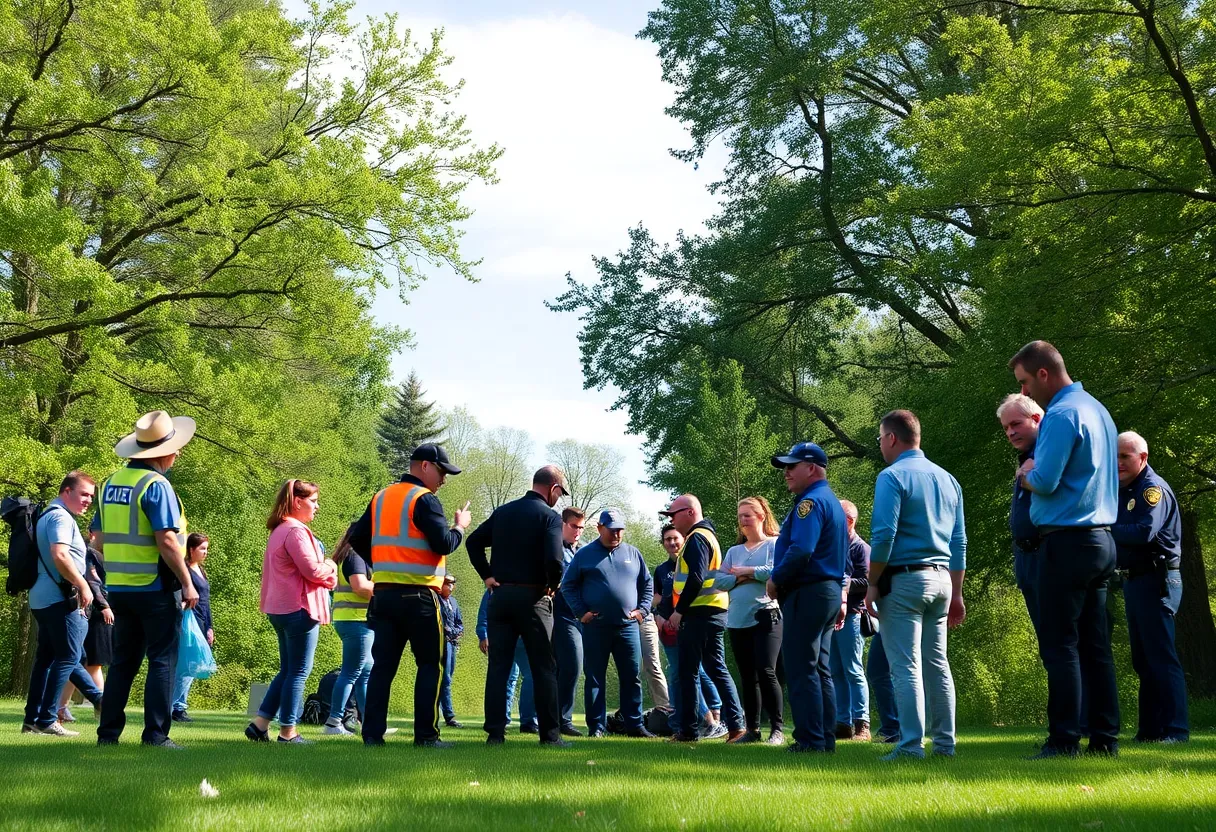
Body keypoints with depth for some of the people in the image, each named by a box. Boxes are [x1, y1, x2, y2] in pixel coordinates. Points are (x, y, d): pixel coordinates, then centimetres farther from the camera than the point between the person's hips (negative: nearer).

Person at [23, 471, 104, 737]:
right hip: (61, 598, -10)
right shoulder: (61, 517, -12)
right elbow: (60, 556, -26)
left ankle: (32, 718, 12)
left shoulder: (46, 516, 20)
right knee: (68, 658, -6)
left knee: (46, 658, 11)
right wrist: (83, 586, -18)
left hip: (41, 599, 10)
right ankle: (47, 720, -7)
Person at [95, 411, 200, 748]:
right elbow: (167, 541, -19)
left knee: (123, 660, 13)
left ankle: (108, 732, 14)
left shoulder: (111, 483, 10)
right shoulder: (156, 485, -14)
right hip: (155, 588, -7)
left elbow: (100, 540, 14)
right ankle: (155, 733, -2)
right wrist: (187, 583, -13)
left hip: (118, 588, 7)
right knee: (162, 660, 0)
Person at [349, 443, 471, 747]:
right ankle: (426, 735, 0)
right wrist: (460, 526, 1)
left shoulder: (380, 498, 14)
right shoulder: (425, 500, -9)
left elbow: (358, 541, 15)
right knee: (431, 664, 2)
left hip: (382, 594, 7)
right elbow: (444, 544, -17)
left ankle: (372, 734, 3)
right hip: (418, 596, -7)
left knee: (383, 665, 7)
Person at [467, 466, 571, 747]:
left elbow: (473, 542, 9)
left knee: (498, 666, 6)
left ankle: (494, 732, 3)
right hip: (532, 597, -5)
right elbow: (554, 559, -21)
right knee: (544, 667, 3)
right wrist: (552, 586, -4)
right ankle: (550, 733, 3)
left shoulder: (503, 512, 11)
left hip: (500, 595, 5)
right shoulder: (550, 516, -8)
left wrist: (487, 576, 8)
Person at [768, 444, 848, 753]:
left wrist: (775, 580, -13)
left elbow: (800, 551, -25)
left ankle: (810, 740, -10)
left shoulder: (810, 502, -13)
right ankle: (825, 740, 13)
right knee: (820, 671, 12)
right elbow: (840, 557, 23)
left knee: (801, 670, -8)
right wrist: (840, 597, 23)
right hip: (830, 592, 11)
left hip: (807, 594, -11)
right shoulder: (832, 502, 20)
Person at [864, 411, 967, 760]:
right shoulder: (947, 479, 14)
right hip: (941, 579, 7)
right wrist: (955, 594, 19)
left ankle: (911, 744, -8)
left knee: (906, 666, -6)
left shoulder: (892, 477, -8)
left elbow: (883, 537, -16)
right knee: (937, 663, 11)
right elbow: (959, 542, 15)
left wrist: (872, 585, -8)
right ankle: (944, 743, 13)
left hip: (904, 579, -7)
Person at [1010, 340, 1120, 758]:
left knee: (1060, 646, -6)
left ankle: (1064, 739, -6)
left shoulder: (1061, 414, -14)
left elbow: (1044, 482, -19)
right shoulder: (1098, 410, 17)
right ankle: (1105, 737, 11)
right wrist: (1035, 473, 13)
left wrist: (1026, 473, 1)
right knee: (1095, 646, 10)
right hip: (1101, 540, 9)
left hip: (1067, 543, -9)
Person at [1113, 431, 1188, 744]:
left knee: (1161, 656, -11)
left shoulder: (1153, 488, -11)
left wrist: (1106, 529, -15)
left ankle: (1174, 729, -9)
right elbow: (1122, 531, 11)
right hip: (1133, 581, 10)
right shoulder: (1123, 491, 17)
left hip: (1156, 580, -10)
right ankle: (1150, 728, 16)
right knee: (1142, 659, 11)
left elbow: (1146, 531, -25)